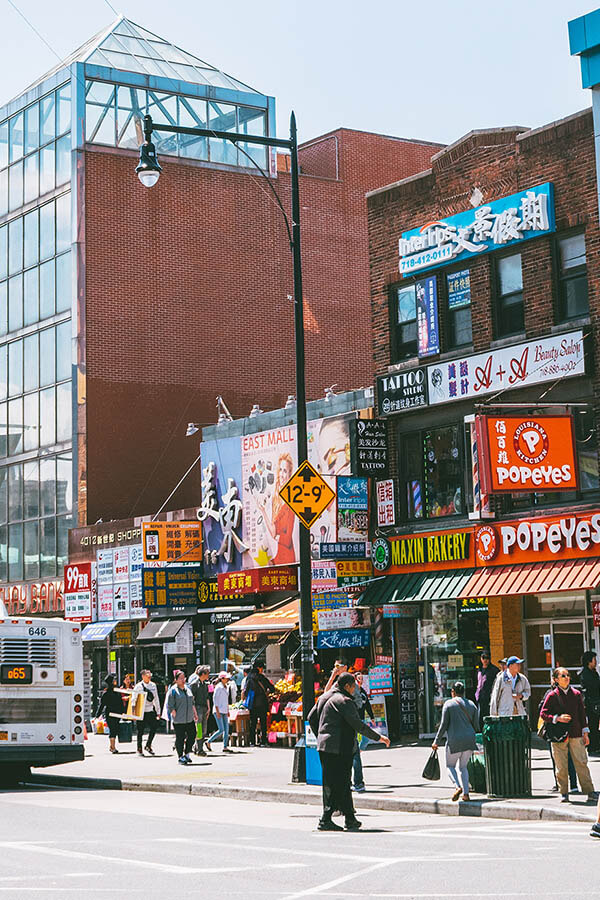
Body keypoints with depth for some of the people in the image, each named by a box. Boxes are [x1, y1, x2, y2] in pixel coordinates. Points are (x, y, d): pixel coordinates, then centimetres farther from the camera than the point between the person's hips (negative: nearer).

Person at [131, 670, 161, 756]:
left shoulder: (153, 685, 8)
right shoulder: (138, 686, -7)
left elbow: (156, 699, 14)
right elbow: (133, 699, -8)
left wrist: (158, 711, 13)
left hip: (151, 710, 4)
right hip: (141, 711, -4)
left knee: (153, 728, -2)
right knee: (140, 731, 2)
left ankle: (148, 746, 17)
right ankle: (139, 749, 15)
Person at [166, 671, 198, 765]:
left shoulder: (187, 689, 15)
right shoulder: (173, 690, -5)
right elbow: (170, 706, -7)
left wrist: (195, 714, 19)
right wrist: (175, 716, -12)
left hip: (189, 719, 6)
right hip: (179, 721, -6)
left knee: (192, 735, 6)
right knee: (180, 738, -1)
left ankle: (187, 754, 23)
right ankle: (181, 757, 8)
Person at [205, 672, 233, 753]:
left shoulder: (226, 687, 14)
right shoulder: (218, 687, -10)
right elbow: (215, 699, -13)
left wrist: (228, 711, 18)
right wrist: (217, 711, -17)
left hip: (224, 711, 8)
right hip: (218, 711, -8)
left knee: (226, 729, 3)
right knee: (221, 730, -11)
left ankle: (225, 747, 7)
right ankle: (208, 742, 4)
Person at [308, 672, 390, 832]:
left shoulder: (324, 697, 14)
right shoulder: (344, 700, -13)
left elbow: (311, 718, 20)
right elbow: (357, 724, -17)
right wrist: (378, 737, -10)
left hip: (324, 746, 9)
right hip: (339, 748, -9)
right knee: (337, 784, -5)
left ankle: (350, 819, 20)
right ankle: (325, 820, -8)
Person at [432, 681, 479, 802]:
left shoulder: (448, 704, -3)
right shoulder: (472, 705, 9)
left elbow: (444, 725, -6)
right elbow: (476, 726, 9)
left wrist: (436, 741, 1)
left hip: (454, 741, -4)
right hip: (470, 740, 4)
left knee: (450, 766, 12)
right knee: (463, 766, 17)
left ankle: (458, 787, -11)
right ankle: (466, 793, 5)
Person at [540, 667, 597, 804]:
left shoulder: (576, 694, 8)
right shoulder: (552, 696, 0)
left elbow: (582, 714, 13)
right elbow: (543, 714, 0)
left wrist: (585, 732, 10)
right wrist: (557, 718, -15)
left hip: (576, 734, 2)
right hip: (559, 735, -2)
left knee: (581, 763, -2)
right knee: (561, 767, 1)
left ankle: (589, 791, 2)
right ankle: (564, 793, 10)